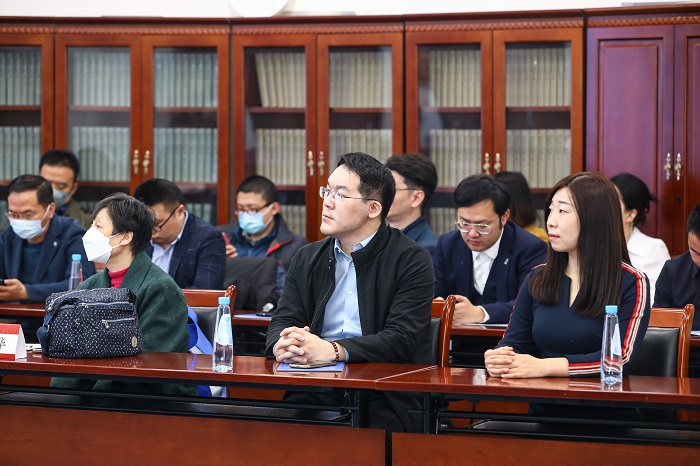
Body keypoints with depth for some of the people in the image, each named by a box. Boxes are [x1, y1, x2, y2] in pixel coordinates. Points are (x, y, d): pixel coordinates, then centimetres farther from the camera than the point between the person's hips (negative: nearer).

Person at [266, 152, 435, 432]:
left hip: (383, 398, -4)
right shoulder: (307, 259, 18)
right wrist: (283, 345, -15)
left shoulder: (412, 260, 0)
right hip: (315, 394, 4)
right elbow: (282, 322, 11)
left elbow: (401, 338, -11)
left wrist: (332, 351, -24)